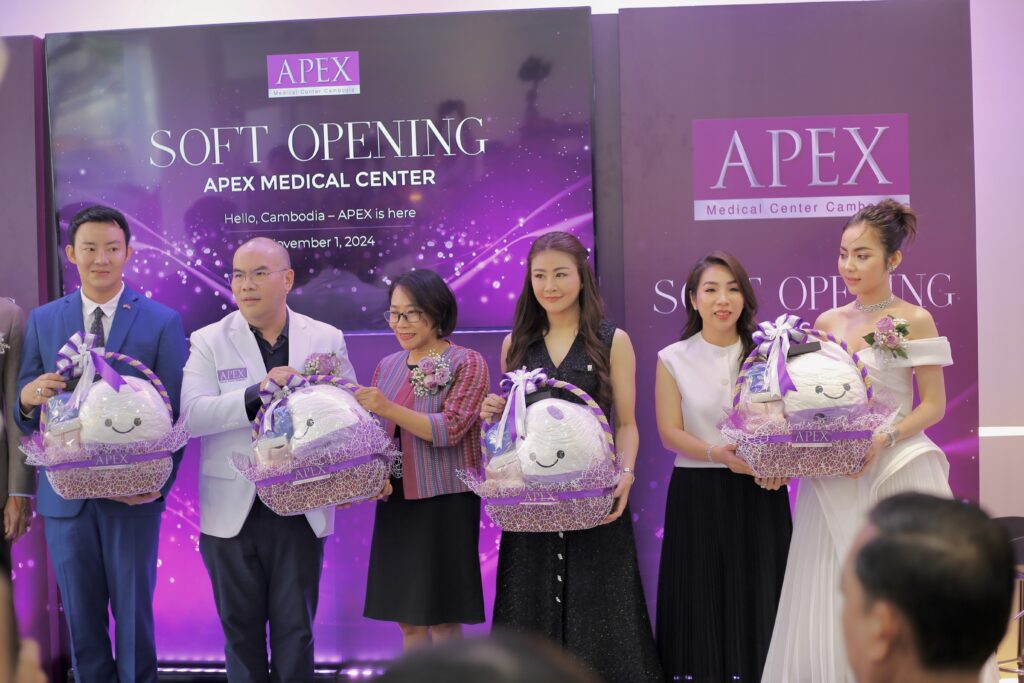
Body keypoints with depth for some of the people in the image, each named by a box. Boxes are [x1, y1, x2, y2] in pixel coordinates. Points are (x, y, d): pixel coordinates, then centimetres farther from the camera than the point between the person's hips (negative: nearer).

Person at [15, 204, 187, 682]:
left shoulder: (163, 322, -2)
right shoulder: (42, 321, 6)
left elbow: (174, 411, -5)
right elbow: (25, 414, 5)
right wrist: (28, 397, -18)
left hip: (133, 492, -2)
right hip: (65, 493, 2)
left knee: (134, 614, 6)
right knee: (81, 619, 11)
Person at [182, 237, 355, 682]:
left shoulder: (327, 340, 4)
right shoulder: (208, 341, -1)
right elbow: (191, 415, -13)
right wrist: (258, 391, -25)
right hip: (233, 511, 0)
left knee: (295, 629, 7)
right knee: (241, 628, 11)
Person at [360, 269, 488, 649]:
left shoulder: (467, 363, -5)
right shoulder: (387, 367, 12)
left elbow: (450, 429, -16)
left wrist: (389, 409, -26)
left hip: (445, 503, -5)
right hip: (396, 502, 6)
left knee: (443, 620, -1)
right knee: (408, 621, 10)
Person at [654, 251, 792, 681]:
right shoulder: (673, 359, 3)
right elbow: (670, 432, -3)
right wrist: (719, 454, -21)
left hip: (759, 496, 1)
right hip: (697, 496, -1)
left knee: (757, 602, 3)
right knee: (702, 608, 2)